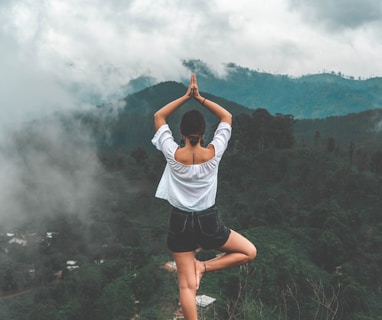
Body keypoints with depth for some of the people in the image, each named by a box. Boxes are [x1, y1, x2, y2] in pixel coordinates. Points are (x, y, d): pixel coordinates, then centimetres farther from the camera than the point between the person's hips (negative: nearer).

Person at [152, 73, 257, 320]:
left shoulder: (173, 154, -12)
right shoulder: (213, 153, -12)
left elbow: (159, 117, 1)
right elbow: (227, 117, 2)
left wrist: (186, 96, -1)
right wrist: (200, 98, -2)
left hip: (180, 223, 1)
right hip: (208, 222, -1)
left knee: (187, 286, 7)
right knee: (249, 252, 20)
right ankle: (204, 267, 3)